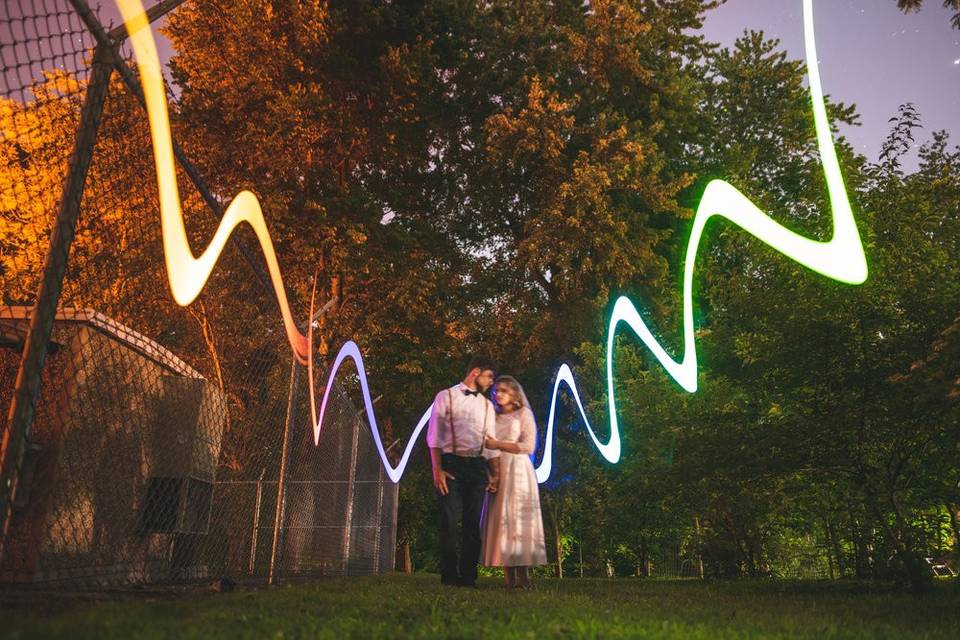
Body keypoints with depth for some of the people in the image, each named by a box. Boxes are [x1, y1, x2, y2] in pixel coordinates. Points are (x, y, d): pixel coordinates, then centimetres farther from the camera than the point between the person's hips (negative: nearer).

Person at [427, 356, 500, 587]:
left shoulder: (487, 405, 17)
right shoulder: (446, 397, 3)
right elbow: (434, 436, -3)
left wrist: (495, 474, 4)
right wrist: (437, 470, -12)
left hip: (477, 466, 4)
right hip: (451, 463, -4)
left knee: (473, 522, 4)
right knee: (450, 520, -4)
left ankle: (468, 575, 10)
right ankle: (449, 575, 5)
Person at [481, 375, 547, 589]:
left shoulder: (523, 413, 5)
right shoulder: (493, 417, 17)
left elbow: (528, 446, -5)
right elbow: (488, 445, 17)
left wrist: (498, 445, -8)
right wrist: (487, 445, -5)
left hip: (518, 470, -4)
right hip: (497, 471, 4)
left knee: (518, 519, -7)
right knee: (500, 520, -2)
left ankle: (523, 576, -6)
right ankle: (509, 578, -1)